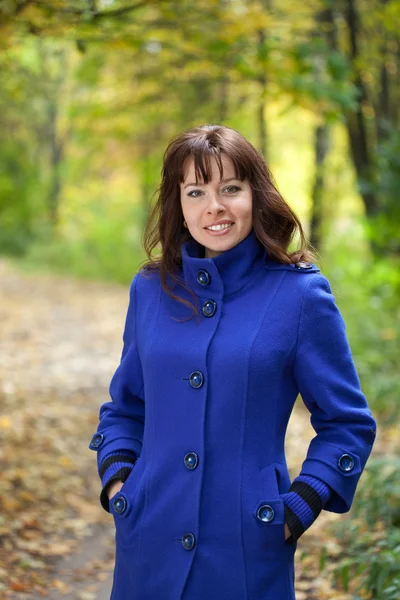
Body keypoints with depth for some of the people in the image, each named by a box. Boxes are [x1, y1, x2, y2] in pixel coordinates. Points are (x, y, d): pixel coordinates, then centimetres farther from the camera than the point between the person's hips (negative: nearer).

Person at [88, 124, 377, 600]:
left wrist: (301, 505, -9)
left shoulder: (300, 294, -7)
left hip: (248, 544, -3)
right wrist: (116, 476, 2)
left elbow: (348, 424, 0)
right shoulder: (150, 289, 4)